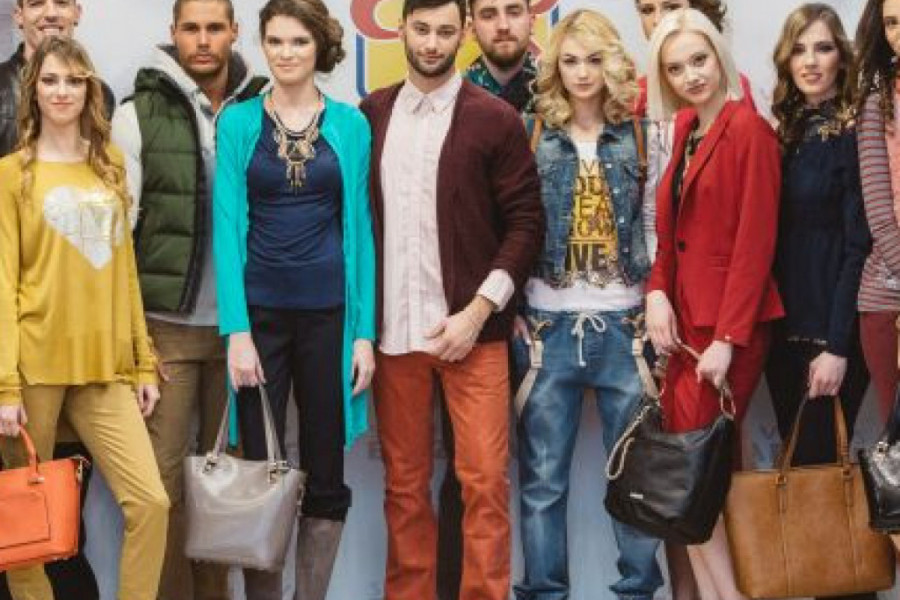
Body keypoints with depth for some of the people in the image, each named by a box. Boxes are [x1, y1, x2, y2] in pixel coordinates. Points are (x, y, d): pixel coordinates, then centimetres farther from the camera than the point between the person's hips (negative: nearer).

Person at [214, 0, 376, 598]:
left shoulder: (350, 124, 4)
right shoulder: (239, 121, 2)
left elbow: (359, 226, 4)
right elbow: (229, 225, -3)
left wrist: (365, 331, -1)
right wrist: (237, 330, -11)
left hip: (329, 312, 1)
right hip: (259, 310, -1)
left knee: (325, 476, 7)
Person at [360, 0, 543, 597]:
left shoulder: (495, 118, -2)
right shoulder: (371, 114, 7)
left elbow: (527, 222, -3)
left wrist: (478, 310, -11)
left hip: (471, 328, -2)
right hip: (393, 328, 3)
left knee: (485, 479, -2)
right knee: (404, 482, 9)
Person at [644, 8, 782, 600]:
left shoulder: (748, 128, -12)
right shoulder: (687, 129, 13)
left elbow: (755, 242, -16)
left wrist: (727, 339, -18)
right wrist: (657, 292, -2)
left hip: (728, 325, -8)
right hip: (685, 319, 8)